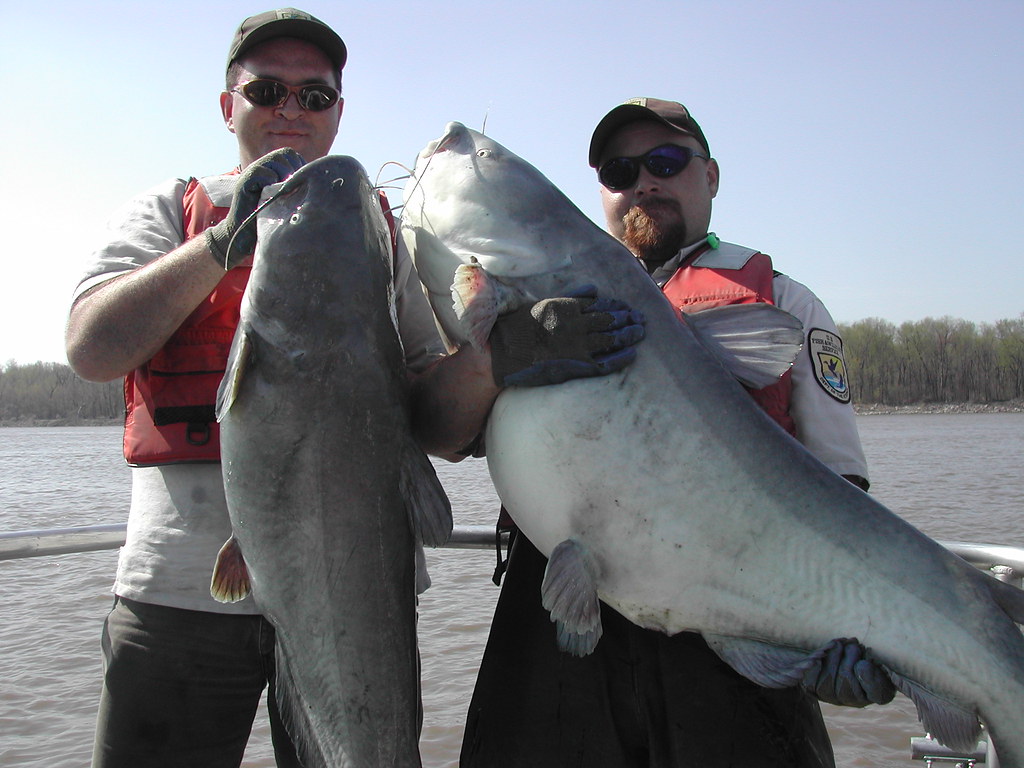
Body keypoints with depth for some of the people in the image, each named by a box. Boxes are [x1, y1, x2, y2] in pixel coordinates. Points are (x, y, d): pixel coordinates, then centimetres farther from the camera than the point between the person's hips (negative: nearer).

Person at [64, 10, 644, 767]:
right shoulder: (171, 211, 11)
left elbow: (438, 426, 1)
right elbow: (92, 349, -8)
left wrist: (496, 360, -20)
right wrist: (228, 241, -15)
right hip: (183, 587, -1)